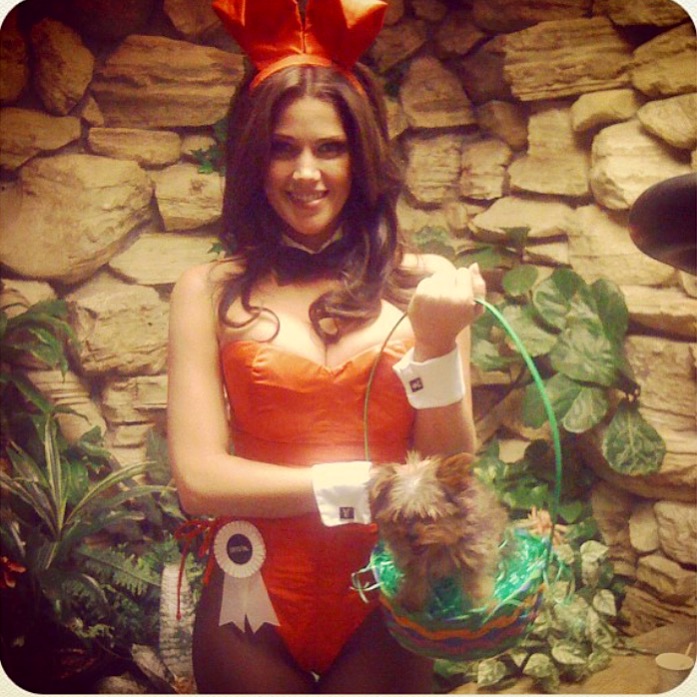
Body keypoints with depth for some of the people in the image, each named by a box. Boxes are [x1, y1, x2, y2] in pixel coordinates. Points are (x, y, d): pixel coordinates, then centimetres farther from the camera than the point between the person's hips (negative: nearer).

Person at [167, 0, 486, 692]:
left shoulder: (426, 284, -5)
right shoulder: (210, 292, -6)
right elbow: (198, 478, -11)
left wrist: (438, 345, -19)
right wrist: (367, 488, -15)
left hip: (386, 605, 0)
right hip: (254, 606, 0)